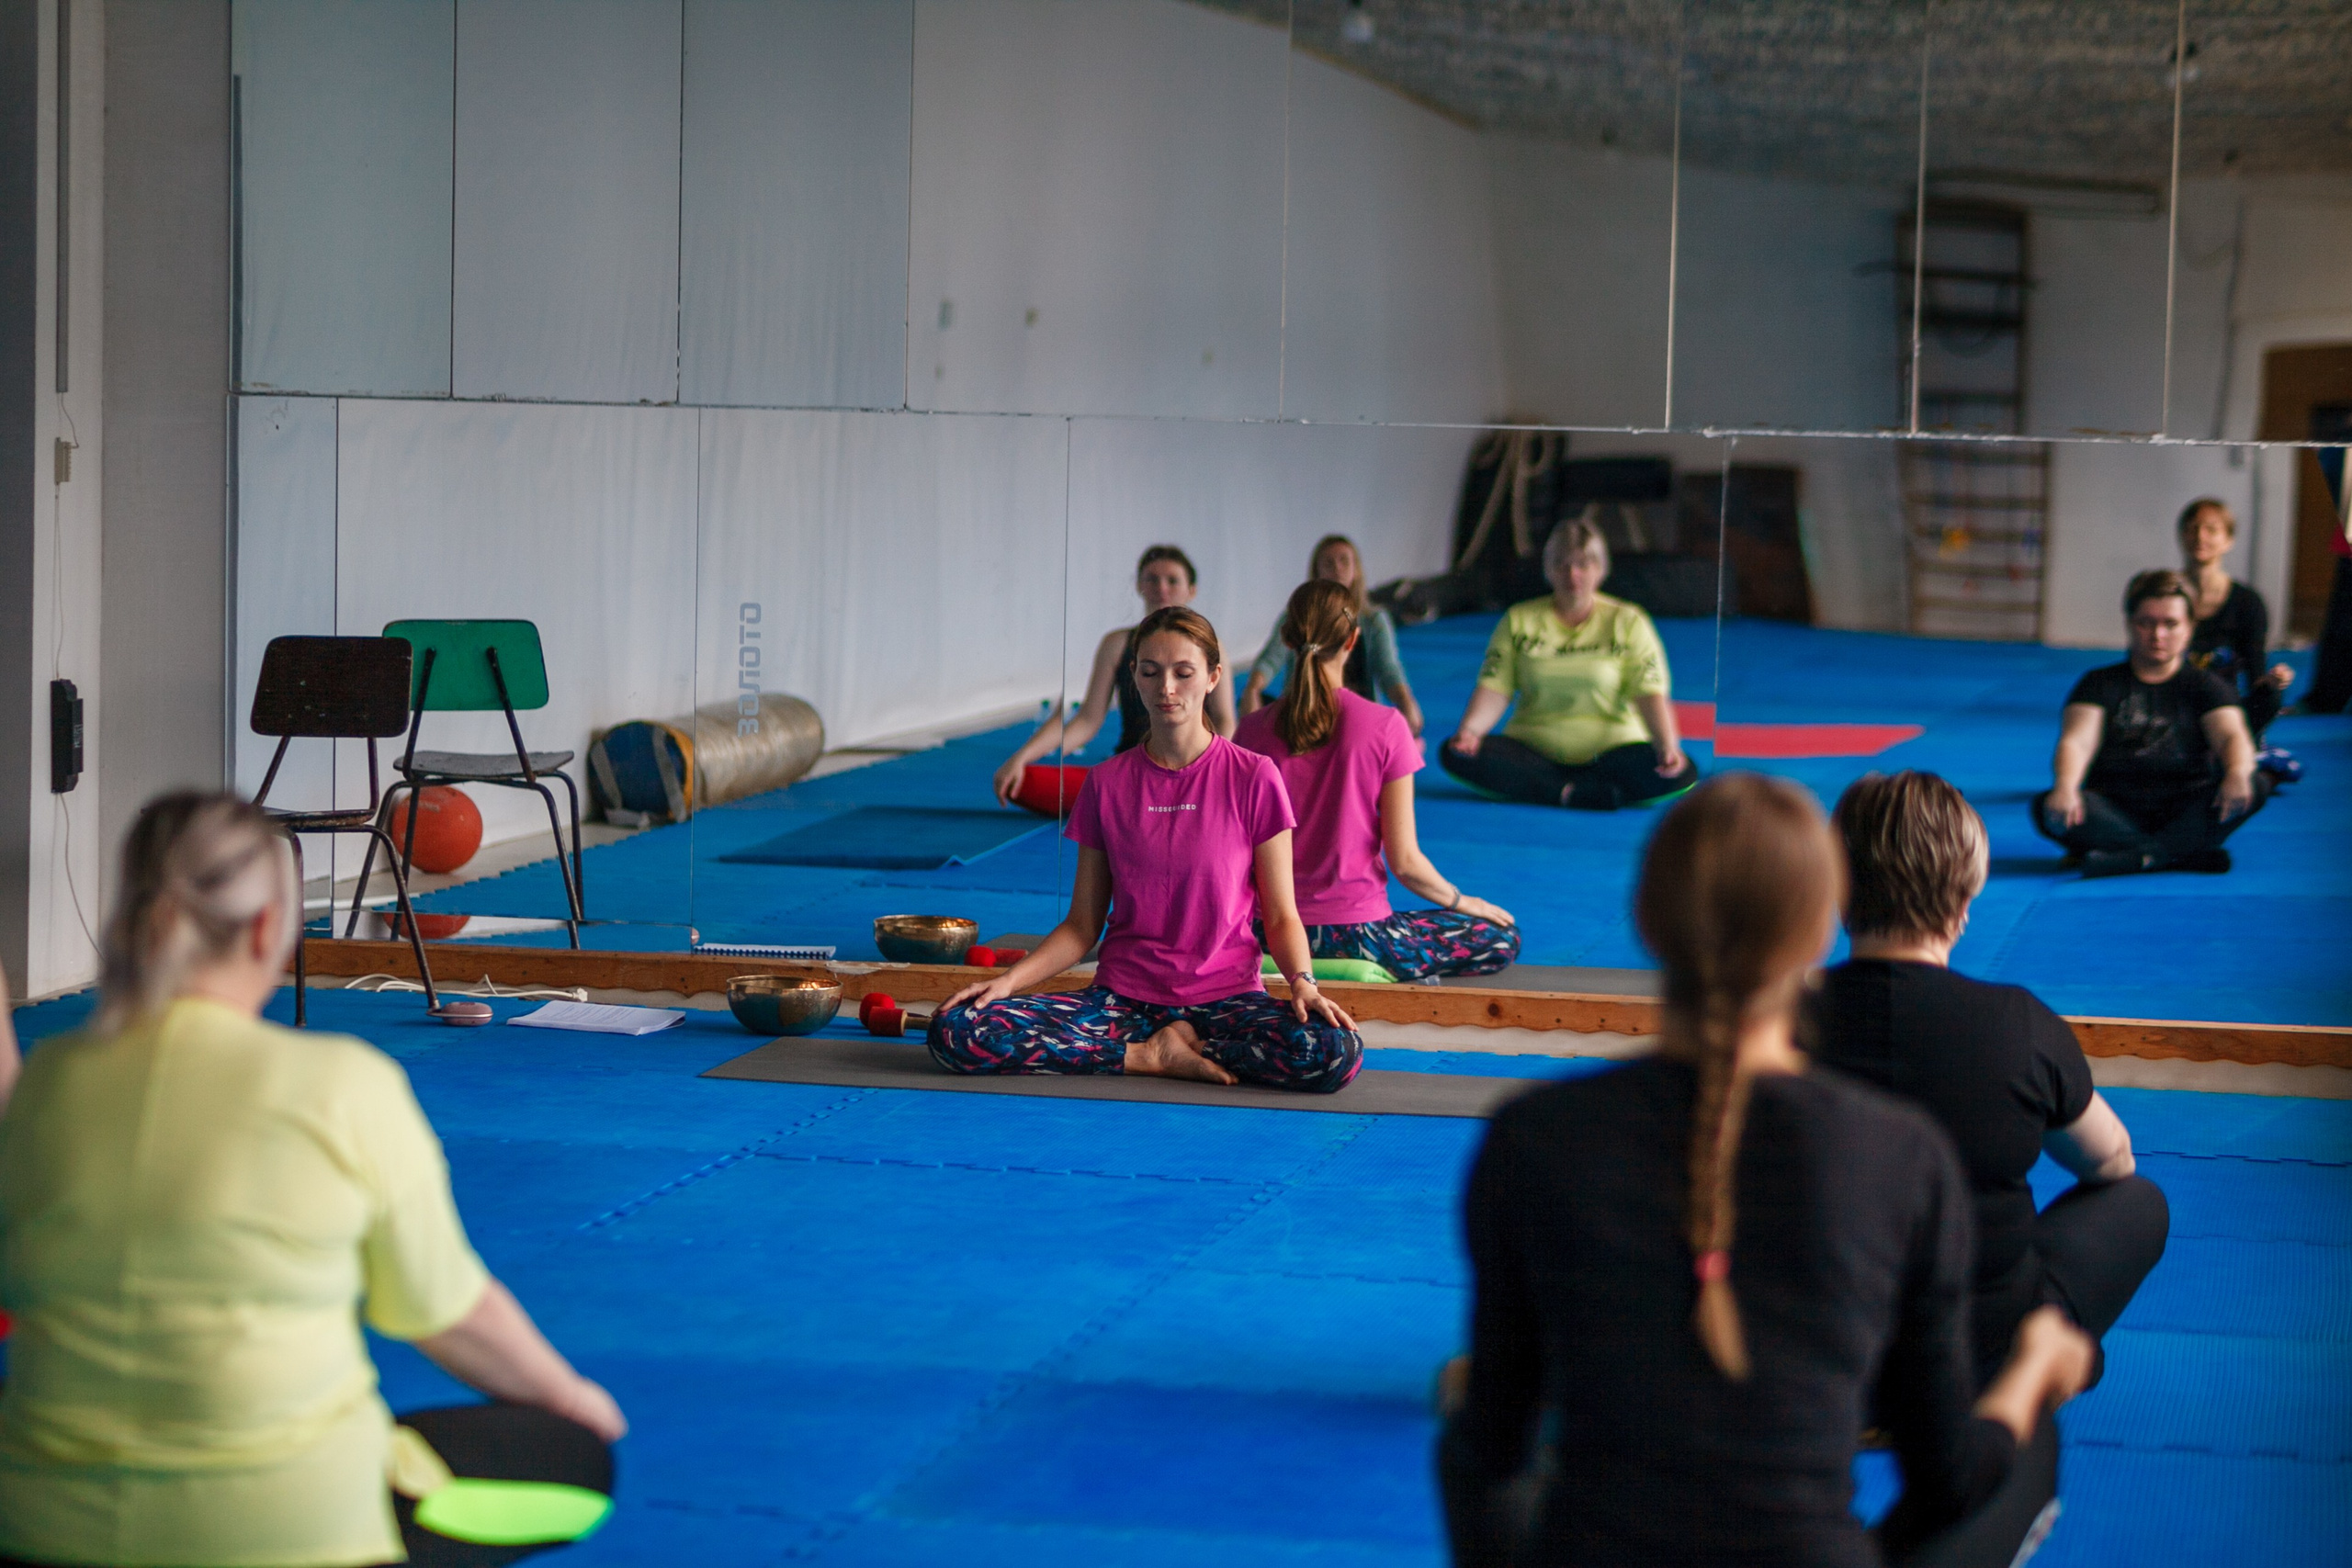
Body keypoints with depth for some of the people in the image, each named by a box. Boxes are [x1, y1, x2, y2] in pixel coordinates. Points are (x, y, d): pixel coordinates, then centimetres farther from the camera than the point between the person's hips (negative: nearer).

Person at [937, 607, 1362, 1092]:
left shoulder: (1253, 779, -1)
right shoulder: (1106, 784, 6)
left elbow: (1281, 916, 1)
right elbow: (1082, 925, 8)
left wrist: (1303, 982, -19)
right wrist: (1009, 979, -7)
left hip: (1225, 996, -2)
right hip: (1122, 995, 2)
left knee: (1335, 1053, -34)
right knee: (955, 1030, -22)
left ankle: (1178, 1041, -9)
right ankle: (1156, 1056, -12)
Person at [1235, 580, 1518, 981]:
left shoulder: (1253, 730, -3)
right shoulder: (1384, 727, -11)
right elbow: (1404, 861, -8)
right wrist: (1463, 902, 11)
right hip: (1356, 932, -6)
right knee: (1503, 939, 14)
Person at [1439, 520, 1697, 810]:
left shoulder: (1628, 622, 5)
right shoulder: (1518, 621, 9)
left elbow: (1649, 693, -6)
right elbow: (1495, 688, 0)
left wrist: (1668, 747, -24)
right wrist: (1469, 729, -21)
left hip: (1610, 751, -1)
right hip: (1533, 748, 1)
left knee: (1683, 774, -31)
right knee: (1454, 754, -26)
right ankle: (1573, 794, -30)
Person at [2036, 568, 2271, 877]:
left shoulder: (2204, 686, 13)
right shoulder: (2101, 684, 11)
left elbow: (2230, 735, -5)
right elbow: (2076, 741, -6)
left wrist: (2237, 774, -31)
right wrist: (2065, 786, -30)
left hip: (2182, 812, 1)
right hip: (2115, 811, -1)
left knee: (2255, 786, -27)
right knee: (2047, 808, -30)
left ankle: (2134, 856, -38)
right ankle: (2185, 856, -37)